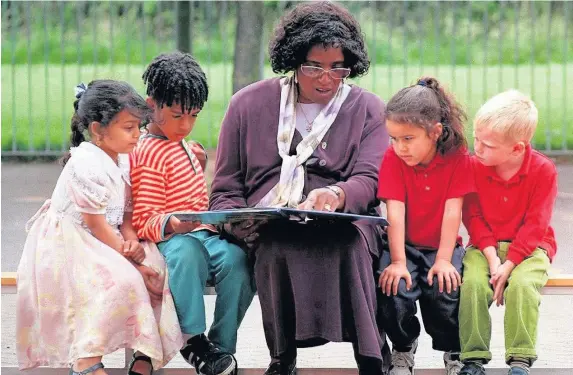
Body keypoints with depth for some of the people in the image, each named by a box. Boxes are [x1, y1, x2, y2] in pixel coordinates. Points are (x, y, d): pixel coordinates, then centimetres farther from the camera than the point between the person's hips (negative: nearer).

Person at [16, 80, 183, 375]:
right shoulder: (86, 165, -21)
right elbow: (97, 224, -21)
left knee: (156, 267, -8)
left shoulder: (123, 160, 8)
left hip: (108, 241, 9)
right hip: (68, 245, -9)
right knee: (119, 279, -32)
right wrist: (132, 261, -19)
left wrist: (131, 240, -12)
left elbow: (125, 212, 11)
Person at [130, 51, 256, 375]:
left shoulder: (180, 144, 23)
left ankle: (222, 346, -21)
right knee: (187, 252, -43)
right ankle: (193, 339, -35)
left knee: (236, 258, -27)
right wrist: (175, 224, -35)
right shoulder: (149, 154, -7)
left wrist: (198, 165, 19)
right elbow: (145, 221, -16)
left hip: (202, 233, 8)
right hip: (170, 240, -8)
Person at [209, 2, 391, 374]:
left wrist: (337, 195, -24)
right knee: (277, 243, -36)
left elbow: (369, 182, 0)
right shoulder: (249, 104, 16)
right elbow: (225, 191, 17)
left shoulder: (368, 109, 15)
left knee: (348, 236, -38)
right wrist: (238, 223, -7)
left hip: (344, 220, -1)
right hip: (267, 227, 1)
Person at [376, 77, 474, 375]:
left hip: (441, 247, -1)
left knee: (444, 289, -30)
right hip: (403, 245, 1)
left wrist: (443, 260, -23)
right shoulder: (393, 159, -9)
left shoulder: (458, 158, -10)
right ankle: (403, 350, 2)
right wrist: (398, 262, -23)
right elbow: (395, 213, -16)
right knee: (393, 289, -28)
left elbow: (452, 211, -15)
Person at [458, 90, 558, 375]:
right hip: (485, 247, 2)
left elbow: (535, 224, -12)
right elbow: (473, 216, -3)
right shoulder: (474, 166, -4)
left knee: (522, 283, -32)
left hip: (528, 247, -2)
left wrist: (508, 265, -21)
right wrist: (491, 256, -17)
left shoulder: (543, 170, -12)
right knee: (472, 283, -28)